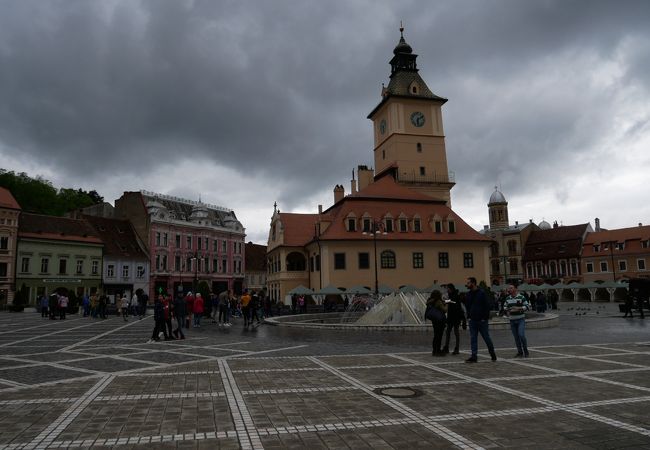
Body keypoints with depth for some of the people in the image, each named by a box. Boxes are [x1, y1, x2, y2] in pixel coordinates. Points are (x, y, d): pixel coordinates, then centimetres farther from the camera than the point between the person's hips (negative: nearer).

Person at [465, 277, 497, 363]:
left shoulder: (481, 293, -10)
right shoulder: (468, 294, 8)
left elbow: (487, 306, -11)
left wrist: (485, 318, -14)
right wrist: (469, 316, 6)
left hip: (482, 320, -5)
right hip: (472, 320, 6)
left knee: (487, 338, 6)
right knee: (473, 339, 3)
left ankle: (493, 354, 24)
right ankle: (474, 356, 6)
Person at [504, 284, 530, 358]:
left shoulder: (521, 297, -7)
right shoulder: (507, 298, 7)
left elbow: (527, 306, -8)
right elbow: (505, 306, 21)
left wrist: (518, 308, -19)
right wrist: (507, 311, 2)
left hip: (521, 319, -5)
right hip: (512, 321, 5)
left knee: (521, 335, -14)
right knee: (516, 337, 7)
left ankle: (526, 352, 1)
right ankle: (520, 352, 17)